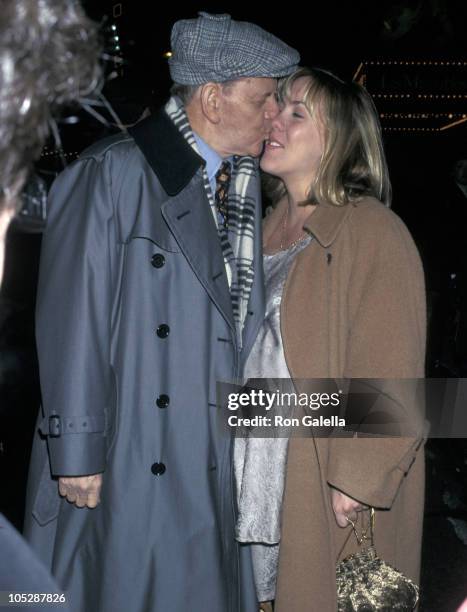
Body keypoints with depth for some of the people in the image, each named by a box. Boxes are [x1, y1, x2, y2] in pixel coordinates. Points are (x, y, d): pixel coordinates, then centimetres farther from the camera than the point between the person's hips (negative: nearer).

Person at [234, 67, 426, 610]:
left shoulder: (372, 231, -14)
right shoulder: (275, 226, 11)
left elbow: (390, 371, -17)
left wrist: (356, 481, -17)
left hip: (327, 481, -7)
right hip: (264, 465, 7)